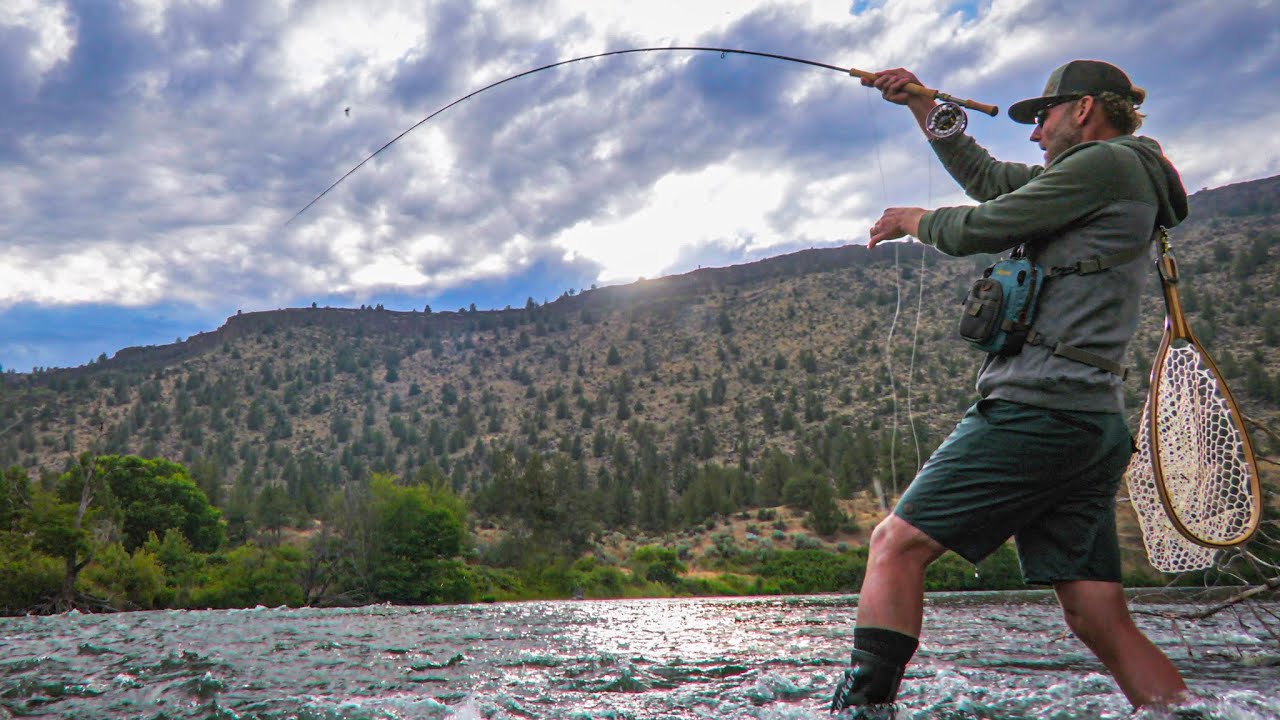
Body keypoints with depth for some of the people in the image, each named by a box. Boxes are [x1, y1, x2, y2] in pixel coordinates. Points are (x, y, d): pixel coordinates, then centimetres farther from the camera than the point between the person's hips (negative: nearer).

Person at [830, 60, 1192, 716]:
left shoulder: (1106, 162, -2)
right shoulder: (1119, 183, 27)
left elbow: (978, 230, -5)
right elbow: (985, 175, 33)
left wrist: (912, 220, 16)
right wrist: (919, 100, 35)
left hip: (1037, 408, -10)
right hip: (1092, 424, 10)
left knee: (896, 544, -7)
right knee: (1101, 620, 6)